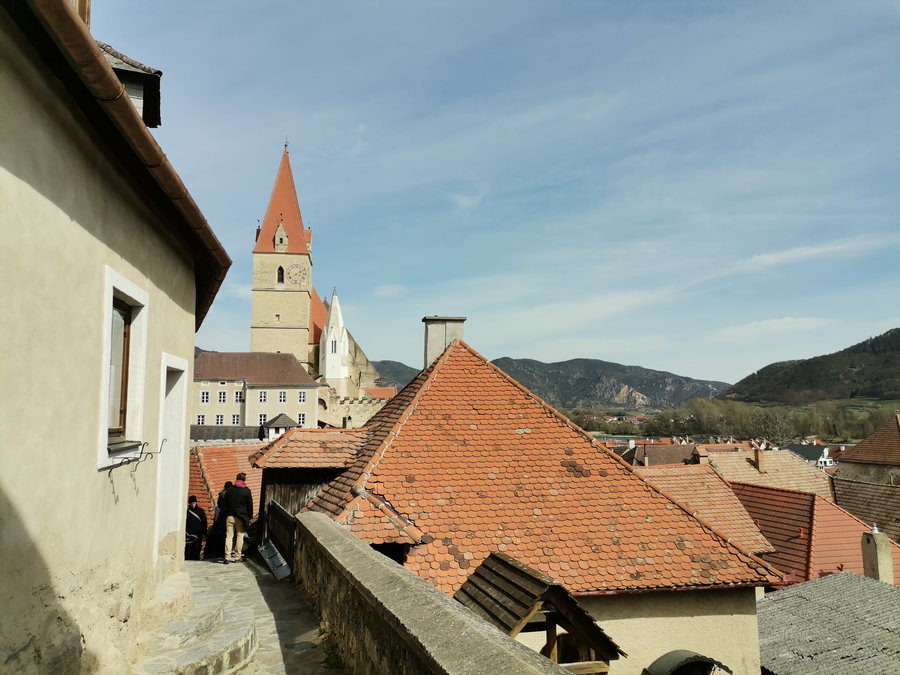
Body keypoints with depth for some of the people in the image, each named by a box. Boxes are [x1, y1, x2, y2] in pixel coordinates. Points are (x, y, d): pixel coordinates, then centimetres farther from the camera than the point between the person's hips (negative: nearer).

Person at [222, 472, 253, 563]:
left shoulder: (229, 490, 5)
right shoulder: (247, 491, -3)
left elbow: (224, 504, 10)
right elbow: (250, 505, 0)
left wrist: (226, 514, 17)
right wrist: (250, 517, 9)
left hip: (230, 516, 2)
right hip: (241, 517, -2)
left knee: (229, 536, 2)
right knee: (240, 536, 6)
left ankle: (227, 557, -5)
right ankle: (237, 556, 5)